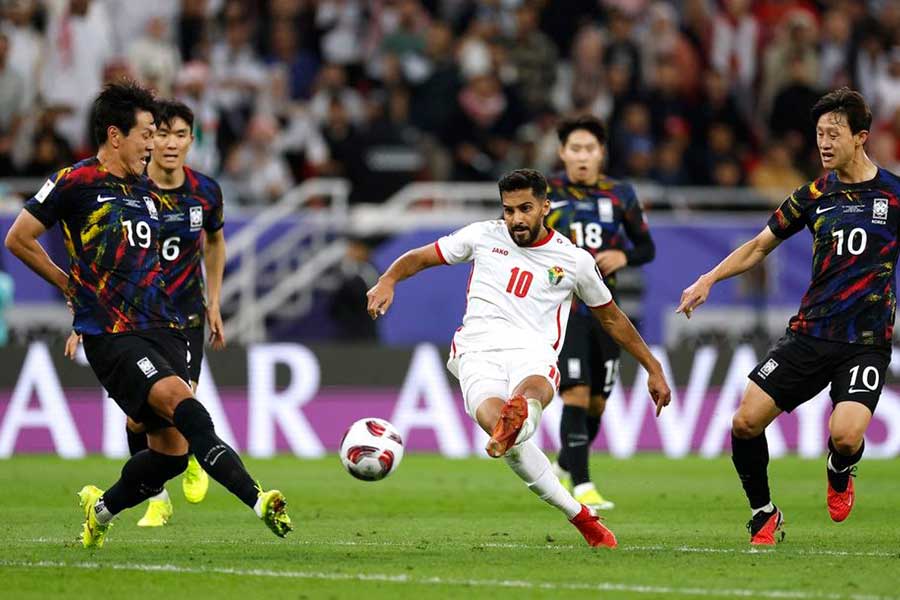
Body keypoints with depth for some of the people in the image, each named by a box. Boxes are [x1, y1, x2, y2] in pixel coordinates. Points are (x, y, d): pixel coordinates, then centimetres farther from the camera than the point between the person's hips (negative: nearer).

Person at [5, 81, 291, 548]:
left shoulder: (146, 190, 19)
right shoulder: (76, 182, -3)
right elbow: (18, 239, 2)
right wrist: (69, 284, 9)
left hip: (162, 329, 7)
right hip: (110, 335, -7)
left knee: (171, 449, 0)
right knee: (178, 397, -29)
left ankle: (101, 508, 26)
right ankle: (256, 499, -40)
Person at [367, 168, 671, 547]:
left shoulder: (575, 261, 15)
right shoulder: (483, 236, 15)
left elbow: (611, 319, 27)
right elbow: (420, 257, 22)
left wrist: (653, 369, 29)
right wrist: (388, 280, 0)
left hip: (532, 352, 0)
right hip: (478, 353, 0)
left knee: (533, 390, -42)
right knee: (502, 428, -33)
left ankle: (517, 420, -79)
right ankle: (579, 516, -34)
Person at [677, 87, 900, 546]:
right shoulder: (814, 195, 8)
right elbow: (760, 246, 19)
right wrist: (709, 279, 9)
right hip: (809, 334, 4)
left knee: (845, 435, -25)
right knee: (746, 421, -8)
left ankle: (839, 474, 13)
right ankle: (764, 516, 13)